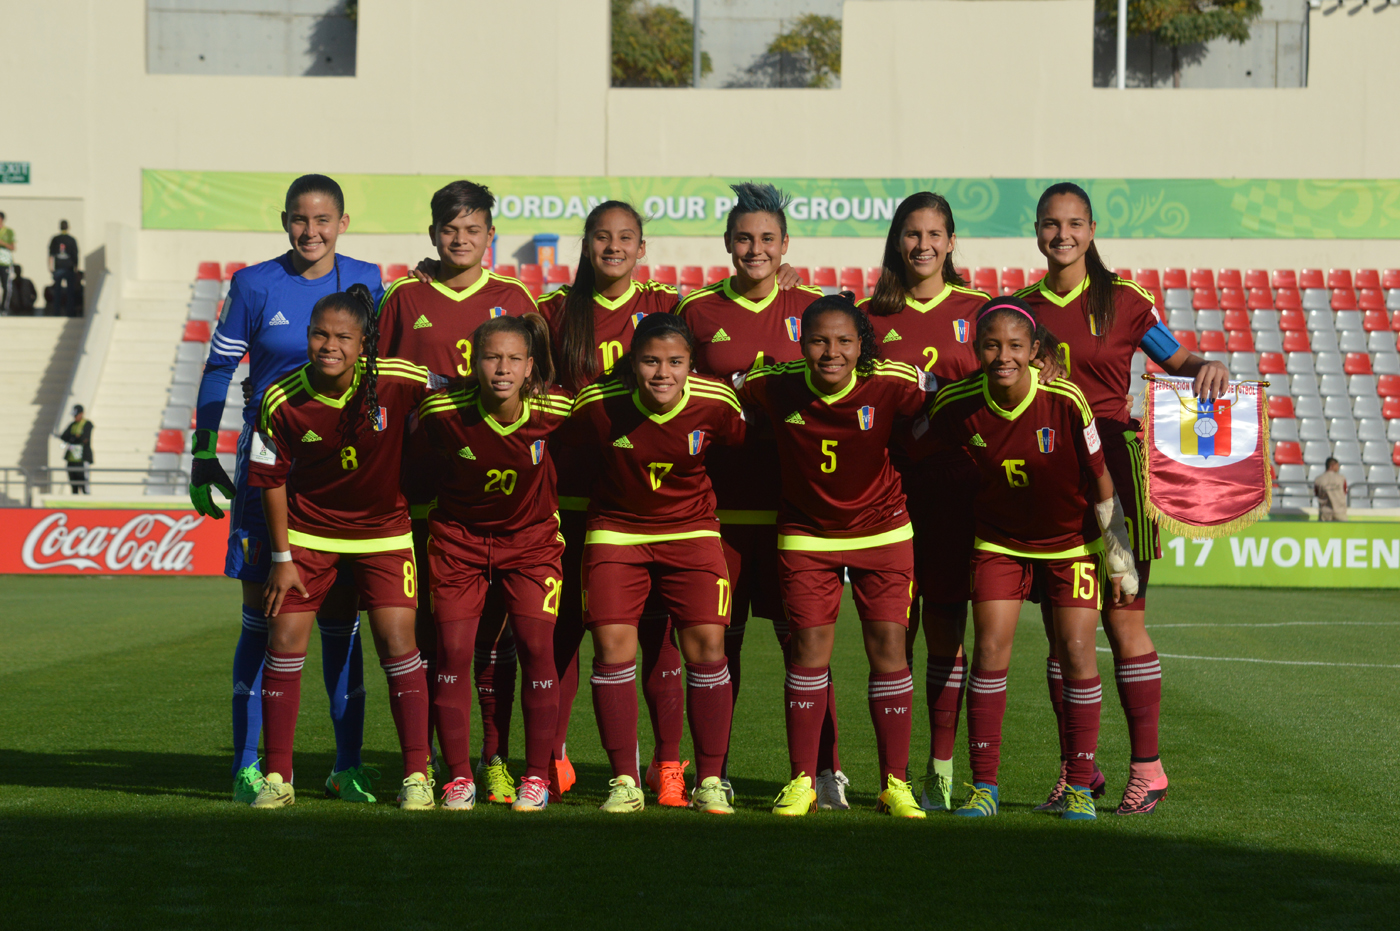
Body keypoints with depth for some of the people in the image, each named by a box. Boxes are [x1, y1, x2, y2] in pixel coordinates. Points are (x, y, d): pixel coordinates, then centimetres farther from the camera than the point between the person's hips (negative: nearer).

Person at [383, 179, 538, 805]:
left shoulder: (512, 300, 9)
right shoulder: (405, 298, 8)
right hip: (424, 488, 0)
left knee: (493, 626, 0)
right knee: (427, 625, 1)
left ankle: (495, 759, 6)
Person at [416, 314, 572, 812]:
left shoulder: (556, 411, -18)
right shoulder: (442, 412, -20)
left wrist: (563, 527, 8)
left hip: (531, 538, 0)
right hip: (458, 538, 0)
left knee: (537, 648, -9)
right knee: (453, 650, -6)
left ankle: (537, 775, 4)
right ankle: (459, 776, 6)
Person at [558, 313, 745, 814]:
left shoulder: (716, 403, -16)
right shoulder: (597, 403, -18)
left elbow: (740, 449, 7)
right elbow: (564, 453, 2)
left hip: (691, 532, 0)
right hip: (616, 531, 0)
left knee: (707, 646, -9)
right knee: (612, 646, -10)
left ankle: (710, 782, 3)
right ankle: (624, 782, 1)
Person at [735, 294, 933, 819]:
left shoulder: (892, 386, -20)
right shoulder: (773, 387, -15)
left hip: (883, 530, -1)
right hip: (807, 533, 1)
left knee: (888, 647, -4)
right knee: (808, 647, -3)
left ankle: (895, 784, 5)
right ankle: (802, 780, 7)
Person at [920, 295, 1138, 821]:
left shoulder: (1065, 402, -25)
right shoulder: (956, 406, -20)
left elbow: (1100, 482, -13)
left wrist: (1120, 559, -6)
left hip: (1072, 541, -2)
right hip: (998, 540, 2)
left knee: (1076, 650, -7)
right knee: (990, 649, -6)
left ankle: (1079, 785, 5)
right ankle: (984, 785, 2)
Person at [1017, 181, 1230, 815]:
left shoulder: (1122, 300, 3)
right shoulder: (1020, 307, 11)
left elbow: (1181, 362, 6)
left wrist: (1210, 370, -14)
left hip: (1110, 467, -3)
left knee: (1123, 621, -5)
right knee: (1061, 630, 5)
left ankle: (1147, 768, 2)